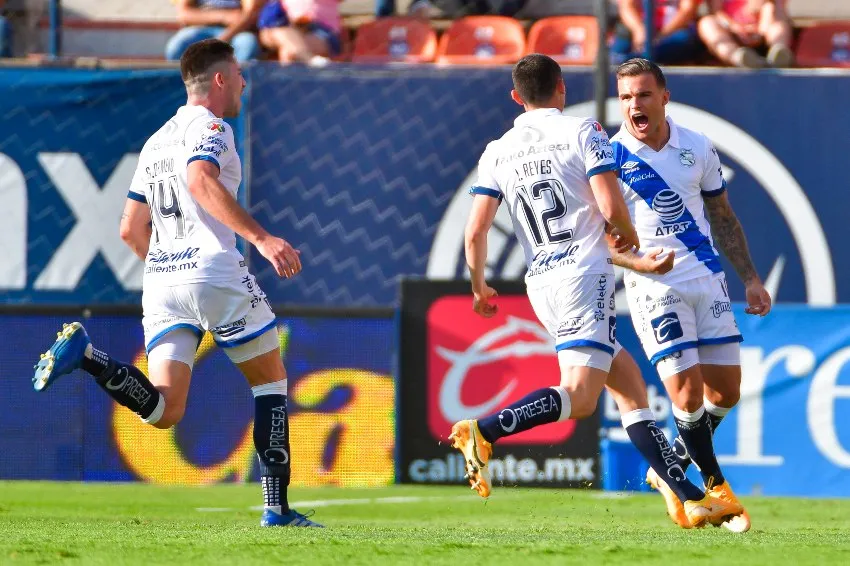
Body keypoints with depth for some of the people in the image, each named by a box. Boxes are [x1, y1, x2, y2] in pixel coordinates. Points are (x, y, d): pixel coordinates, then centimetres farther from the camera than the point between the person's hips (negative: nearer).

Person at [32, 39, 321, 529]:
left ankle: (86, 355, -27)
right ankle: (278, 507, 6)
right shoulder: (209, 127, -2)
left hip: (161, 280, 7)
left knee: (163, 411, -5)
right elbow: (202, 181, -24)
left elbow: (131, 230, 25)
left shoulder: (156, 142, 23)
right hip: (216, 274, -7)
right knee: (271, 380, 11)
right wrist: (261, 237, -29)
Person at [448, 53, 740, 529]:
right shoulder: (583, 134, -2)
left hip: (540, 284, 7)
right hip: (584, 273, -7)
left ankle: (691, 497, 9)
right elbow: (612, 209, -11)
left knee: (630, 385, 11)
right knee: (580, 397, -16)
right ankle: (483, 431, -32)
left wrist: (479, 288, 21)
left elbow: (476, 231, 5)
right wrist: (631, 239, 11)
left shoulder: (497, 153, 11)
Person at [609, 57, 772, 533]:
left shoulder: (698, 148, 4)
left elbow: (723, 217, 16)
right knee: (687, 392, -12)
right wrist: (634, 259, -25)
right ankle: (716, 486, 8)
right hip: (655, 286, -4)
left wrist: (751, 278, 14)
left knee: (726, 391, 5)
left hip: (708, 278, 4)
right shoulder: (610, 159, -7)